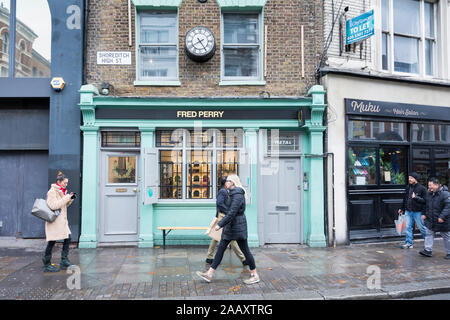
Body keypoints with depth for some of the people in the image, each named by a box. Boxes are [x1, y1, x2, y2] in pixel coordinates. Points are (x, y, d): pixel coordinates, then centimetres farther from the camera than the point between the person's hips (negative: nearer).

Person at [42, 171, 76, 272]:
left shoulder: (61, 191, 15)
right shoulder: (52, 191, -12)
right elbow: (54, 205, -23)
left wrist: (70, 199, 4)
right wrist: (66, 197, -21)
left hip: (62, 220, 9)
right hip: (54, 220, -9)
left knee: (67, 238, 7)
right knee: (52, 242, -3)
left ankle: (64, 261, 16)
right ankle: (47, 265, 8)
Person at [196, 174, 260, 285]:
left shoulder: (238, 195, -19)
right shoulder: (234, 193, 12)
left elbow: (232, 213, -26)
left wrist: (220, 224, -23)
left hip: (237, 227, -10)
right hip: (230, 227, 10)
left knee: (245, 250, 1)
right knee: (220, 249, 8)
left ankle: (255, 275, 15)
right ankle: (209, 274, 12)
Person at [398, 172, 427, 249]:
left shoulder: (422, 188, -8)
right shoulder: (408, 187, 9)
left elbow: (425, 200, -12)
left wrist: (416, 198, -23)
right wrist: (402, 209, 23)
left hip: (417, 212, -5)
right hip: (408, 211, 5)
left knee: (421, 227, 6)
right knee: (408, 227, 6)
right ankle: (408, 243, 12)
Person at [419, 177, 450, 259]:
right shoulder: (429, 194, 6)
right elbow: (427, 206, 20)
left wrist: (442, 216, -28)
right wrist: (425, 214, 13)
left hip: (442, 222, -7)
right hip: (430, 220, 7)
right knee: (429, 234, 7)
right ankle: (428, 250, 12)